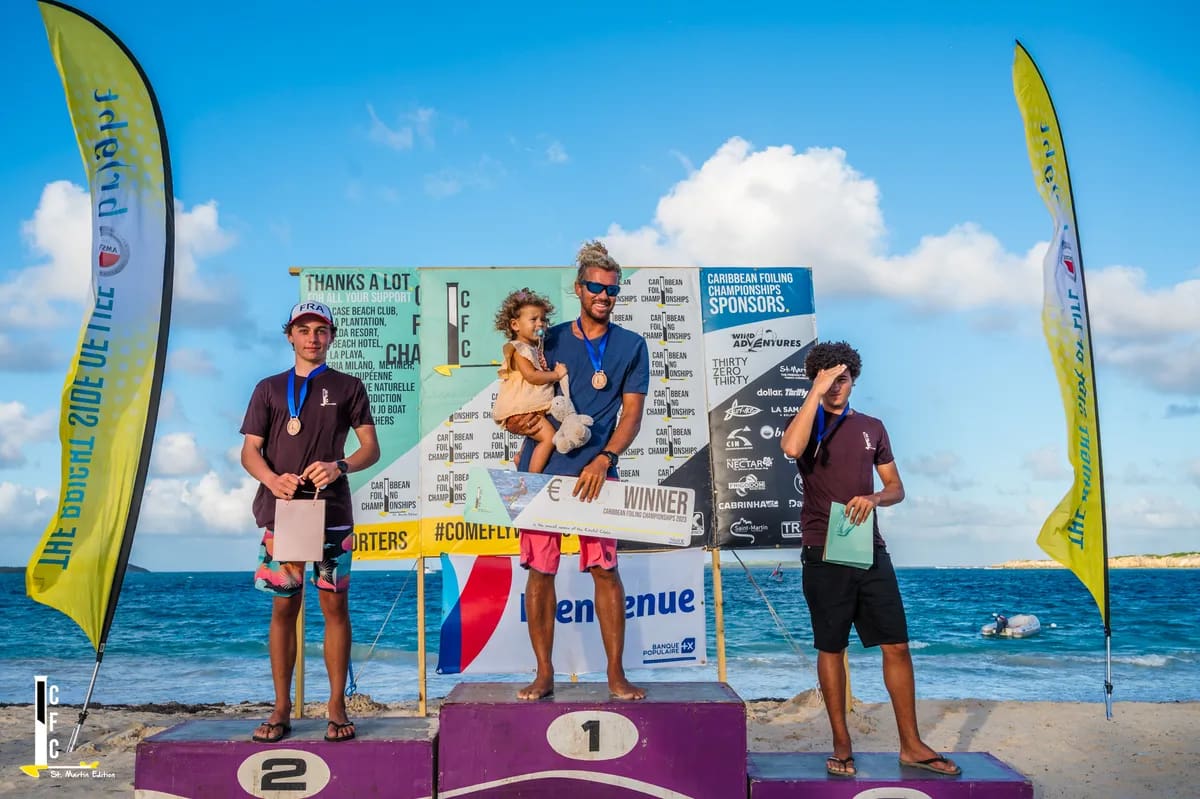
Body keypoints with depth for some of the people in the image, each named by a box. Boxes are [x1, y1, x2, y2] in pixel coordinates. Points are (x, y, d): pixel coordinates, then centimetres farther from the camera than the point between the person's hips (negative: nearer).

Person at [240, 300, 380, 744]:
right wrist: (272, 479, -13)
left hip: (332, 512, -1)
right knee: (284, 606, 2)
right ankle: (281, 709, 9)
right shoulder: (269, 388, 15)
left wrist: (339, 466, -15)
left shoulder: (348, 387, 11)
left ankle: (337, 708, 5)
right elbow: (249, 450, 8)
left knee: (334, 604, -1)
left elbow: (371, 447, 6)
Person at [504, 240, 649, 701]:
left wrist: (603, 460, -15)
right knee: (539, 570, 2)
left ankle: (616, 674, 7)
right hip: (541, 467, 1)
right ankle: (544, 674, 12)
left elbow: (632, 415, -1)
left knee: (605, 570, -3)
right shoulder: (550, 340, 10)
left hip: (596, 470, -1)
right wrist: (515, 421, -7)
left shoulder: (631, 346, 6)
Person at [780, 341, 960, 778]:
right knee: (831, 649, 3)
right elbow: (792, 448, -24)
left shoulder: (871, 427, 13)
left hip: (870, 550, 3)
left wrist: (872, 498, -8)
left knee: (897, 645, 2)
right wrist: (816, 392, -20)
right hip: (824, 554, -3)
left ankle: (911, 745, 11)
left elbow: (896, 487, 14)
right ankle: (841, 745, 14)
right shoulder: (807, 423, 2)